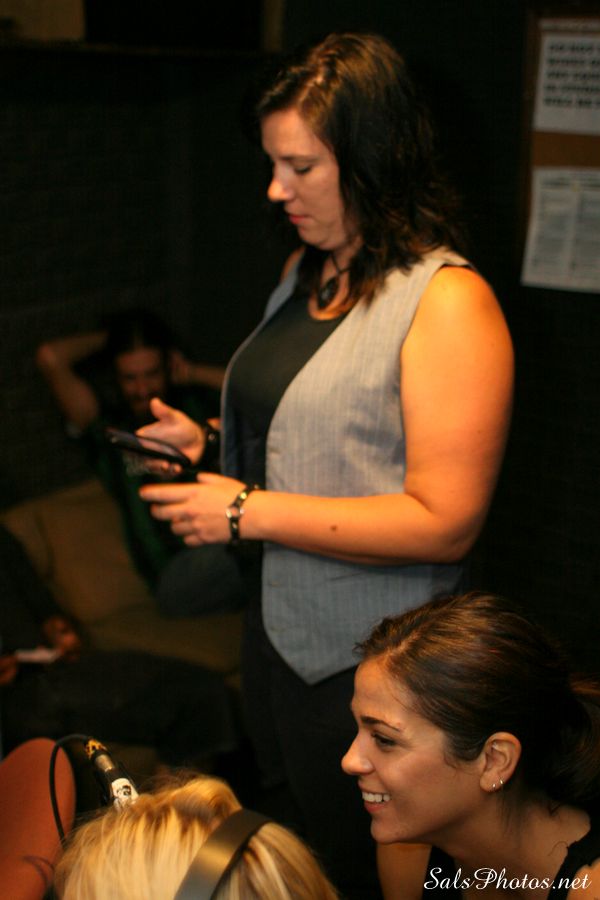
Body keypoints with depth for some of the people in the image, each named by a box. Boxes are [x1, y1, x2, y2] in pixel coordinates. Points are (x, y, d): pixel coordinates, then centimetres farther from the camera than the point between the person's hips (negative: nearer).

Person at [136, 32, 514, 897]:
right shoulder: (306, 269, 6)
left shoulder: (449, 301, -21)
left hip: (367, 664, -8)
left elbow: (444, 524, -26)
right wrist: (209, 443, 1)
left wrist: (249, 512, -24)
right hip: (274, 627, 8)